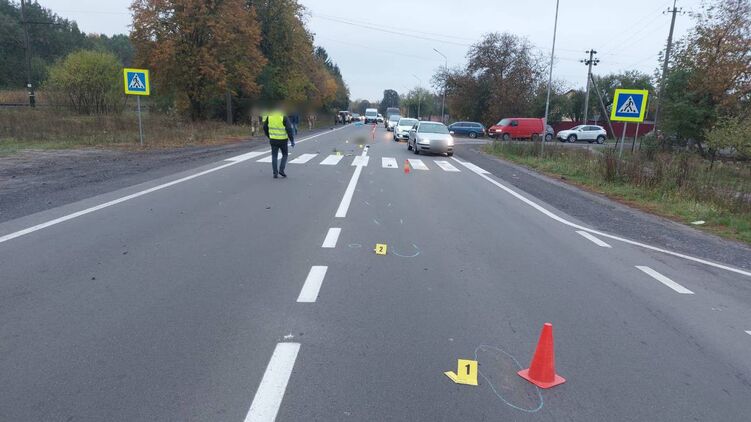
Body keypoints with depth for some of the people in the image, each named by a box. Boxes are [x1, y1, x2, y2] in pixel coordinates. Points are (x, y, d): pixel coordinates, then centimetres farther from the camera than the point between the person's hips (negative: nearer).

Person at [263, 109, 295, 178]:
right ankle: (281, 170, 2)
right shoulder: (284, 117, -13)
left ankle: (275, 173, 3)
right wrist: (292, 140, -10)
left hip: (273, 140, 3)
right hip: (283, 140, -3)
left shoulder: (269, 116, 0)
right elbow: (289, 129, -17)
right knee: (284, 155, 16)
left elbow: (265, 128, 9)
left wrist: (269, 136, 24)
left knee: (274, 156, 10)